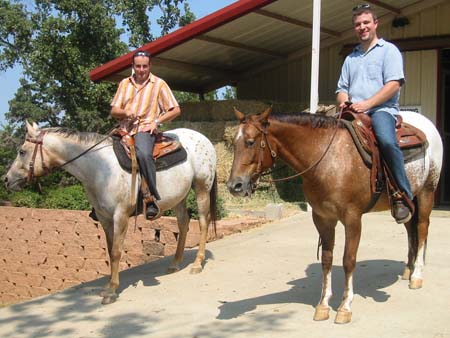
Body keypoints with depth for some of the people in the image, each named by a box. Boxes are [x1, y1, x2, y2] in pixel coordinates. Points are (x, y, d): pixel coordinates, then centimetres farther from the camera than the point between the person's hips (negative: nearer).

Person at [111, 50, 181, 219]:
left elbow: (176, 110, 4)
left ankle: (152, 199, -31)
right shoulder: (125, 83, 16)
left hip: (145, 129, -5)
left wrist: (157, 121, -8)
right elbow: (113, 111, 13)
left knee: (143, 153, -36)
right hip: (124, 129, 5)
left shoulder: (159, 84, 6)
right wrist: (125, 112, -9)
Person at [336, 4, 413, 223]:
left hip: (381, 109, -6)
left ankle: (403, 195, -26)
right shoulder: (350, 58, 26)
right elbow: (342, 88, 24)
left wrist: (367, 103, -16)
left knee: (387, 141, -35)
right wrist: (343, 101, -1)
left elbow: (394, 84, -6)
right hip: (353, 113, 6)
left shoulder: (388, 50, 8)